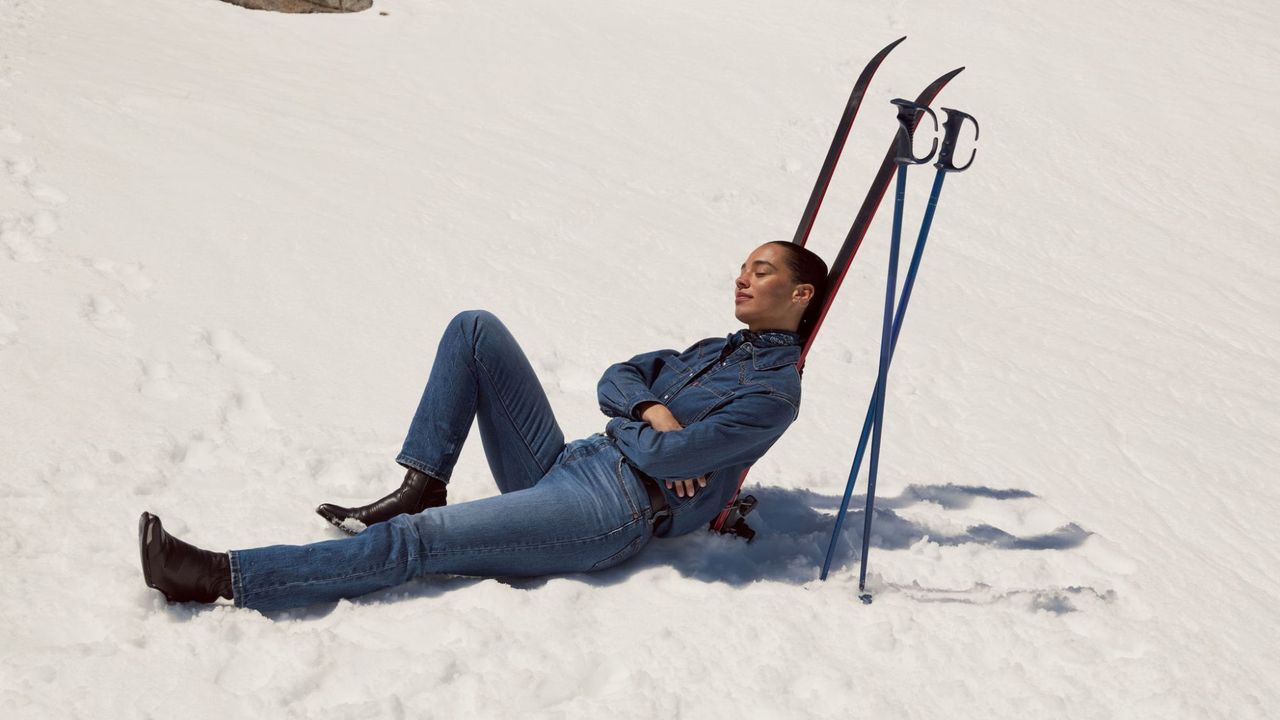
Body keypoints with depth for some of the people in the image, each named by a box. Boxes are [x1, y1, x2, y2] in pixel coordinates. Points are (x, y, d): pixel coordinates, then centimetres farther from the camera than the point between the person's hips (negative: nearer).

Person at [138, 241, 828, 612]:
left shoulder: (773, 390, -5)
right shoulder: (716, 350, 25)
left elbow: (674, 455, -17)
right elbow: (614, 379, 16)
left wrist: (619, 428, 1)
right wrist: (651, 410, -5)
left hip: (611, 513, -9)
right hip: (559, 472, 9)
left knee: (415, 540, -22)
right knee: (474, 329, -1)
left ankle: (222, 578, -26)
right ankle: (420, 485, -6)